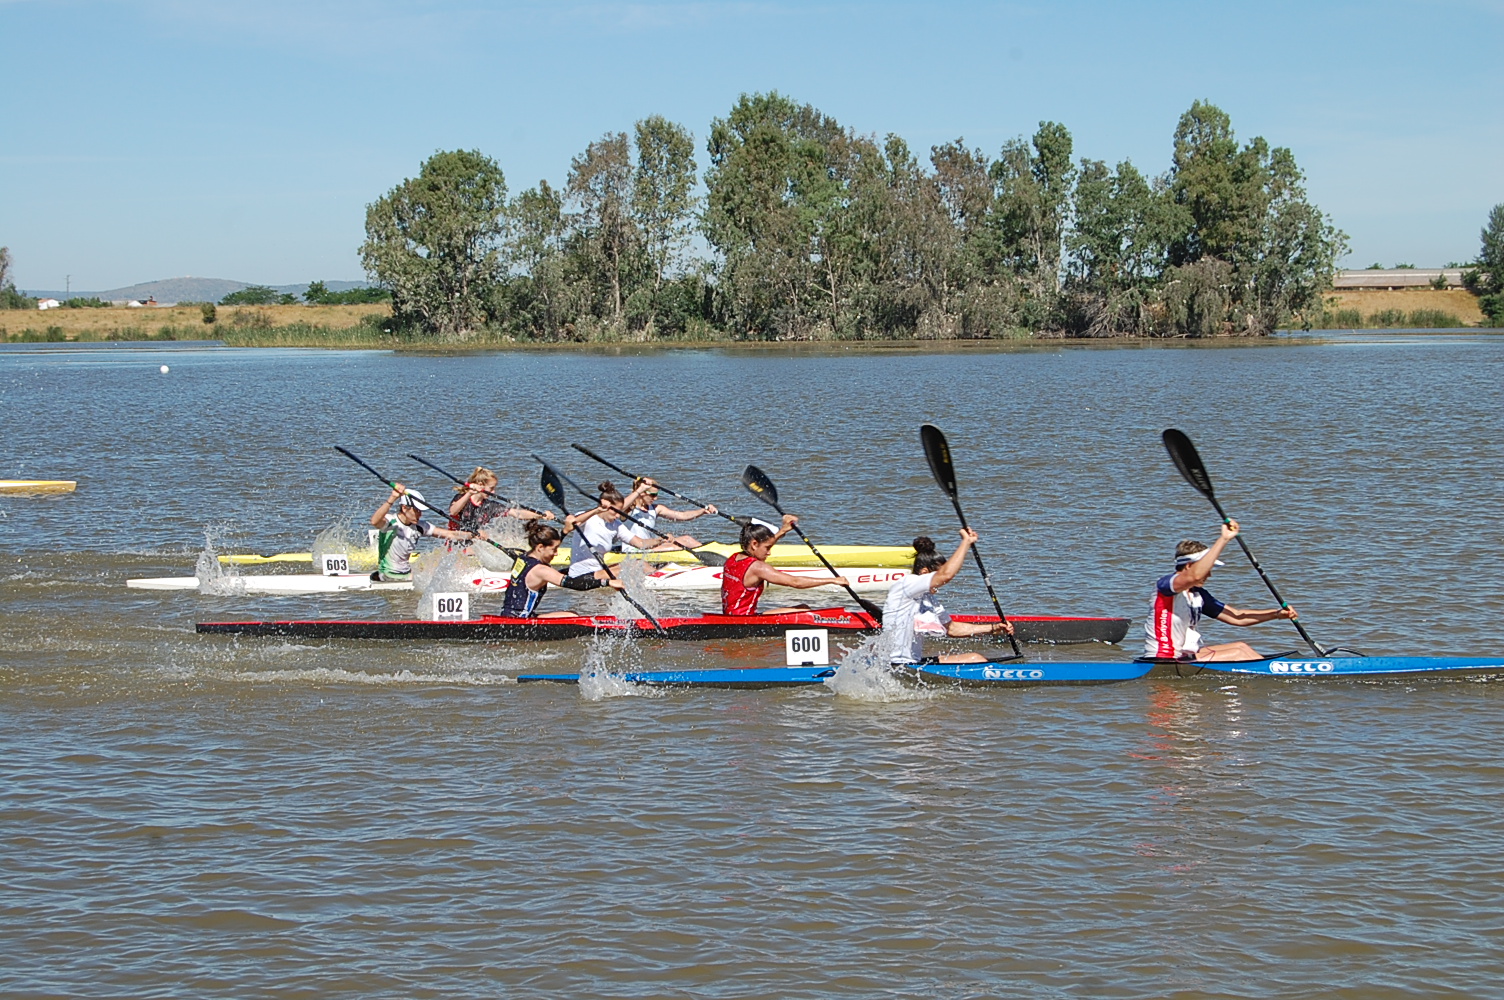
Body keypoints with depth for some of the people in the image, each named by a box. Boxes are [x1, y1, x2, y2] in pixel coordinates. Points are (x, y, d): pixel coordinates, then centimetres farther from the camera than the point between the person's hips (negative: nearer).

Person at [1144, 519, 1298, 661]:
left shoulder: (1199, 595, 14)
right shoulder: (1164, 584, -14)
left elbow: (1236, 617, 14)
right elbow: (1195, 576, -35)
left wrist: (1276, 614, 3)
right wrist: (1223, 539, -35)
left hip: (1185, 655, 10)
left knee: (1241, 647, 6)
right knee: (1238, 654, -11)